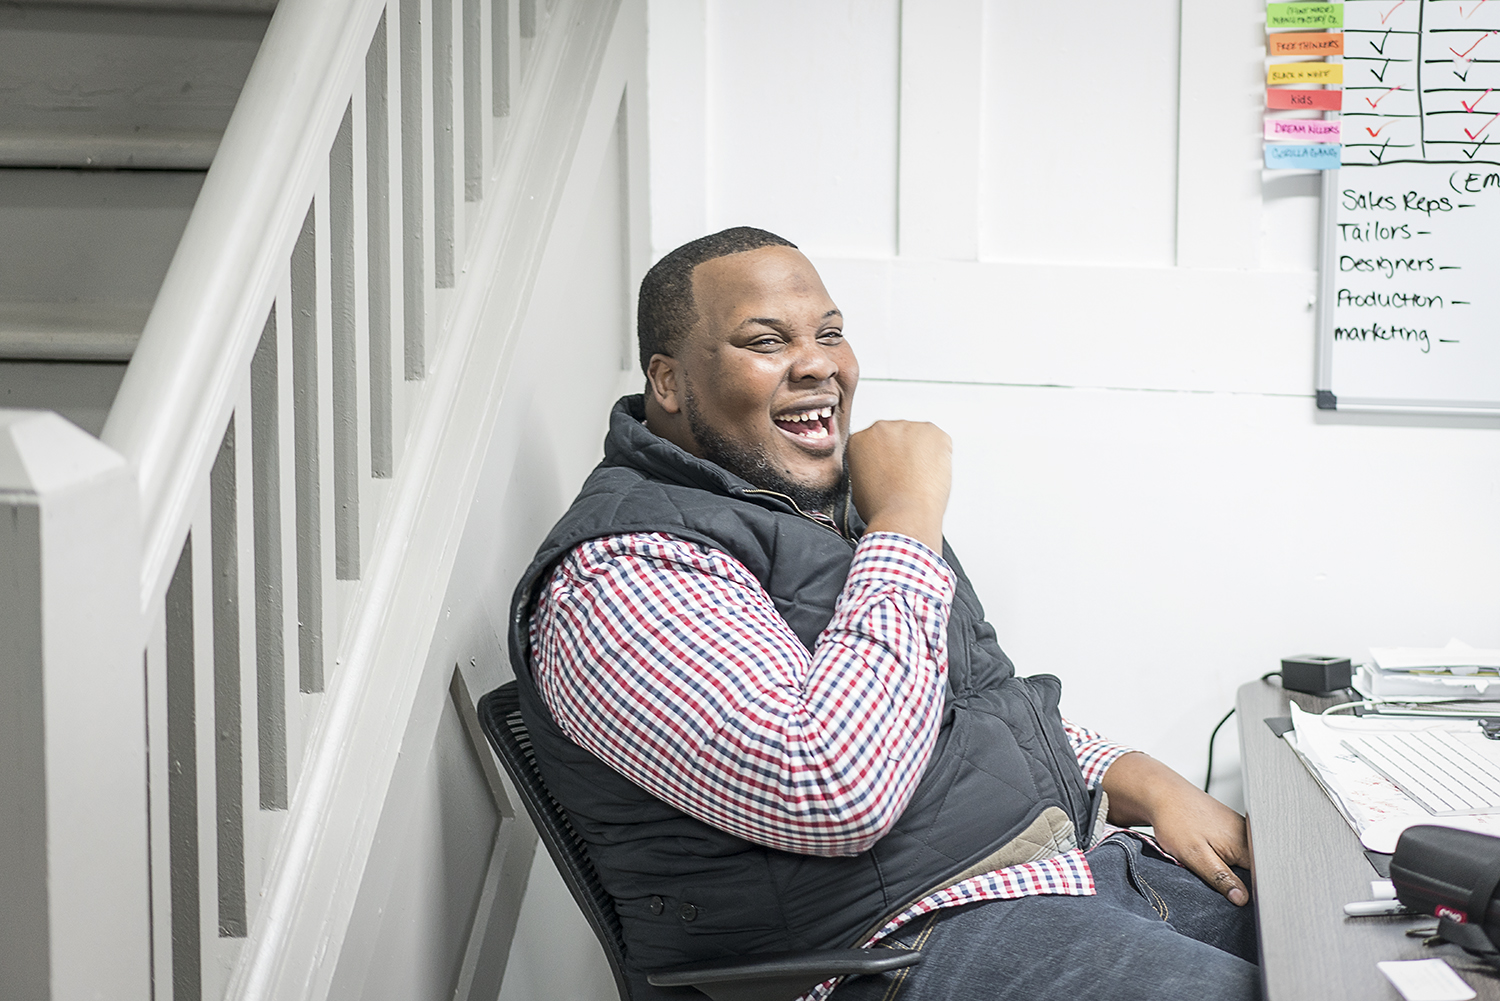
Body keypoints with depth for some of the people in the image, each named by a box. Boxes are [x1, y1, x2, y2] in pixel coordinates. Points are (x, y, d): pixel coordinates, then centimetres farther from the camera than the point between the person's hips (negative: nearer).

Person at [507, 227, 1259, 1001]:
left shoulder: (841, 504, 17)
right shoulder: (620, 571, -14)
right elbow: (833, 790, -29)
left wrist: (1147, 785, 7)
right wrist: (908, 517, -17)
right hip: (910, 936, -9)